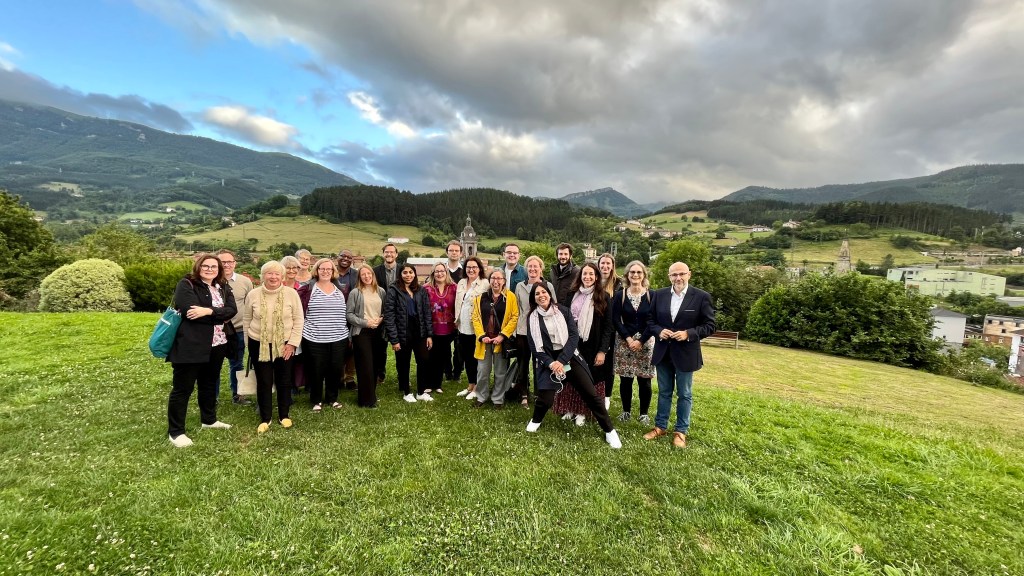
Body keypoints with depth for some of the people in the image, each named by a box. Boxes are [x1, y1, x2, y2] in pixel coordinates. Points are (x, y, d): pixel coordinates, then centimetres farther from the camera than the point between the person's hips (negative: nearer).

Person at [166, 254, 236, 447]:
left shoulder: (223, 288, 9)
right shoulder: (186, 285, -7)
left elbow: (232, 310, -6)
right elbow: (190, 312, -21)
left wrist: (209, 311, -21)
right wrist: (220, 316, -15)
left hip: (216, 345, 6)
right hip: (191, 346, -6)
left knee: (209, 384, 20)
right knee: (182, 388, 3)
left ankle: (209, 419, 36)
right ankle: (175, 431, 14)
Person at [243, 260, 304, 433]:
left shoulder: (291, 293, -8)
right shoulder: (253, 295, -4)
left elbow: (298, 320, -5)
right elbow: (246, 319, 7)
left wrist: (292, 343, -9)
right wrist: (251, 341, 8)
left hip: (284, 344, 0)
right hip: (259, 344, 1)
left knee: (284, 381, 10)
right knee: (263, 382, 7)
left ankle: (284, 415, 27)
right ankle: (265, 418, 22)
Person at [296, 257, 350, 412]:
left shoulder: (340, 290, 9)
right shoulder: (308, 289, -2)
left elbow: (347, 313, 13)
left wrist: (349, 335, 13)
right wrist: (301, 329, -6)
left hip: (338, 339, 3)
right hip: (314, 339, -3)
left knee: (336, 370, 9)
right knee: (316, 371, 5)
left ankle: (332, 398, 27)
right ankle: (316, 400, 24)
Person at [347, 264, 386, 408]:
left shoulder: (381, 291, 8)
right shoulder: (355, 292, -2)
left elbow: (386, 311, 14)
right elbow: (349, 314, -5)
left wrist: (381, 319, -6)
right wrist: (365, 322, -13)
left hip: (378, 332, 4)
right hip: (362, 332, -4)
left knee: (376, 364, 8)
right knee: (366, 366, -4)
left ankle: (371, 394, 24)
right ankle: (367, 399, 7)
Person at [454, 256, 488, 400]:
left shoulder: (484, 284, -10)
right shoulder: (461, 282, 11)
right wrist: (457, 321, 15)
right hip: (463, 327, 6)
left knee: (476, 358, 4)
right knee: (466, 357, 16)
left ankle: (476, 388, 18)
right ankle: (470, 385, 30)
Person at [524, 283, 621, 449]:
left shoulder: (563, 311, 0)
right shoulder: (532, 318, 2)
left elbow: (574, 336, -6)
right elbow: (534, 346, -1)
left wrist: (561, 360, -15)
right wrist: (551, 363, -14)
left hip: (569, 357, 0)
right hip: (548, 361, 0)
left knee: (591, 394, -3)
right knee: (545, 398, -8)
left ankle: (609, 430, 13)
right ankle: (536, 420, 26)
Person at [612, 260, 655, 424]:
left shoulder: (651, 295, -2)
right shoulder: (619, 295, 0)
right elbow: (616, 320, -3)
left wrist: (641, 341, -11)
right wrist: (628, 338, -12)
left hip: (646, 342, 0)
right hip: (624, 341, 1)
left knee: (644, 380, 3)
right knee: (625, 379, 5)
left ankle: (644, 413, 19)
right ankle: (626, 411, 21)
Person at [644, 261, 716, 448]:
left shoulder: (702, 297, -8)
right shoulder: (659, 295, 1)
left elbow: (709, 325, -7)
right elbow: (650, 320, 7)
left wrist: (689, 333, -21)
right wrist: (659, 331, -13)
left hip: (686, 354, -3)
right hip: (663, 353, 3)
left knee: (685, 394, 11)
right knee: (664, 392, 16)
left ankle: (681, 431, 26)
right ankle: (660, 426, 30)